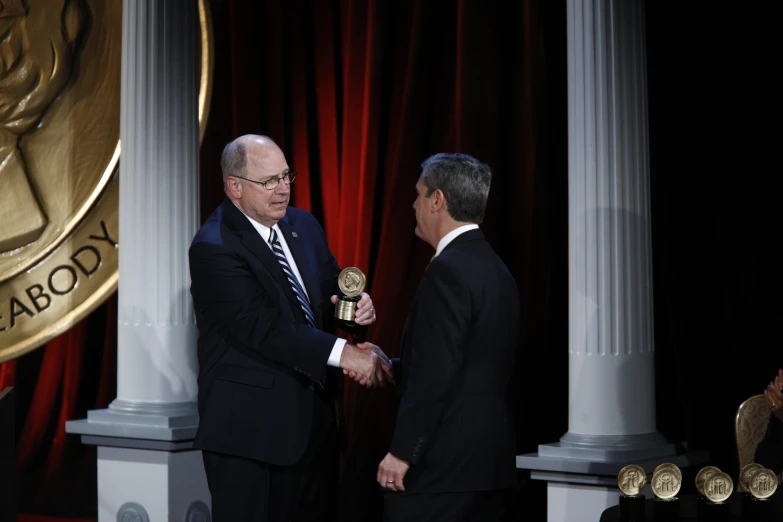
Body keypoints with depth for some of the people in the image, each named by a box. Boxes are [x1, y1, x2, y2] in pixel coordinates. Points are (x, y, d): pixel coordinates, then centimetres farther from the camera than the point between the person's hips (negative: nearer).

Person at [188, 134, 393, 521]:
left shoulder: (303, 225, 10)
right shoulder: (213, 248, -15)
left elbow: (331, 290, 15)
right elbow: (262, 327, -24)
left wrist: (355, 304, -11)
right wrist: (344, 353, -30)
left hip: (316, 417, 7)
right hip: (250, 427, -7)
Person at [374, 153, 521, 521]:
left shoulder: (448, 270, -15)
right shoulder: (497, 271, 13)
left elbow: (436, 373, -21)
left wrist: (402, 452, -16)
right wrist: (391, 367, 19)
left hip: (443, 464, -9)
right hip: (489, 461, 9)